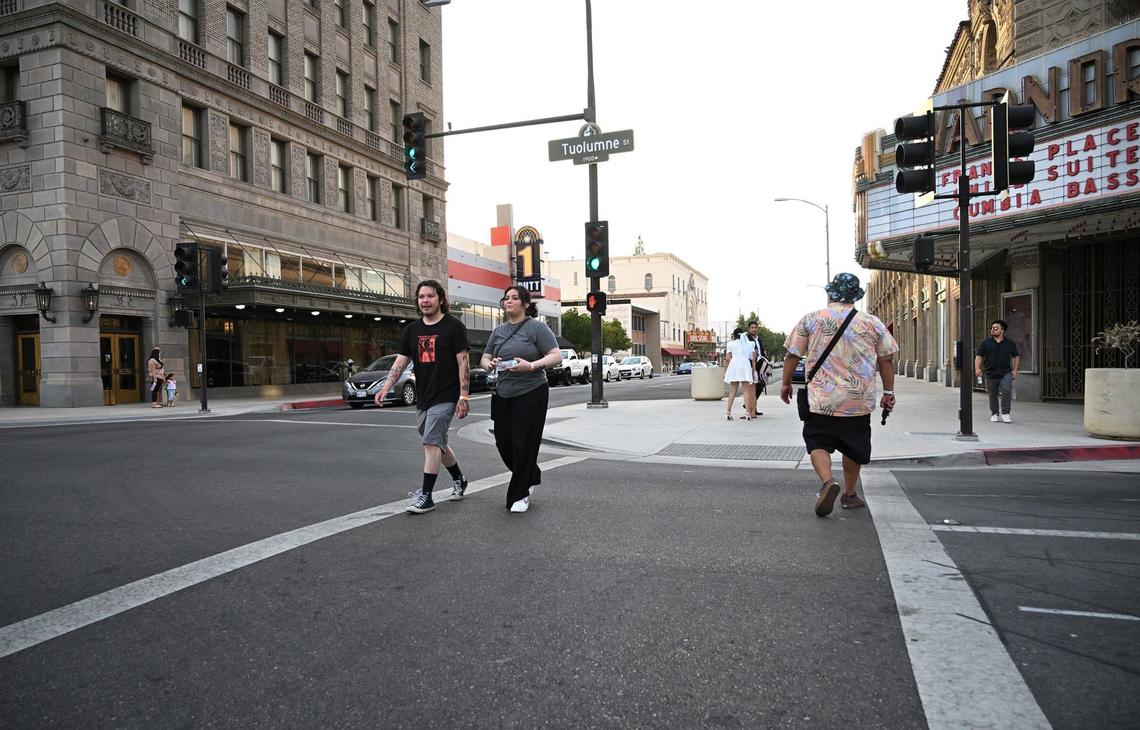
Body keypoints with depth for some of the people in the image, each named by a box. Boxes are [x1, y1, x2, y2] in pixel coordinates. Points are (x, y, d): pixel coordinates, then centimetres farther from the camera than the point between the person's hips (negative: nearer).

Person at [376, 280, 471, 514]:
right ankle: (459, 480, 36)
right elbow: (400, 362, 6)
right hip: (422, 398, 7)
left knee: (431, 443, -12)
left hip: (445, 397, -6)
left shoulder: (453, 327, -6)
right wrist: (385, 387, -9)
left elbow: (464, 362, -10)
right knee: (438, 444, 16)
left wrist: (464, 396, -15)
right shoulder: (411, 330, 10)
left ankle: (426, 496, -5)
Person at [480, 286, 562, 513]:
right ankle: (531, 478, 32)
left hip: (531, 393, -6)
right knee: (503, 443, 6)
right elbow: (484, 359, 17)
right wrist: (489, 364, -8)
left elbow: (556, 357, -9)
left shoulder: (537, 327, -4)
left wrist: (532, 365, -25)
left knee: (524, 444, -4)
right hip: (503, 394, 6)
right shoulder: (498, 331, 13)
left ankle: (518, 496, 10)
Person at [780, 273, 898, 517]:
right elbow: (886, 360, 5)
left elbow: (793, 354, 1)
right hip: (859, 401, 2)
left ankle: (827, 481, -19)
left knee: (818, 443, 6)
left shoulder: (810, 320, -1)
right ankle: (849, 495, 28)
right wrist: (888, 392, 13)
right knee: (853, 449, 16)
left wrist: (786, 382, 13)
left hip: (820, 398, -2)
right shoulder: (872, 323, 2)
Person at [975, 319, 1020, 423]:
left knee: (1007, 390, -19)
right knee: (993, 395, 8)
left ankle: (1005, 413, -9)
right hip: (991, 373, 1)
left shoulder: (1010, 343, 8)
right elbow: (979, 356, 3)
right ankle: (994, 414, 24)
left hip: (1006, 373, -1)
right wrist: (977, 368, -11)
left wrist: (1014, 370, 6)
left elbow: (1016, 356, 15)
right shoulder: (985, 343, 5)